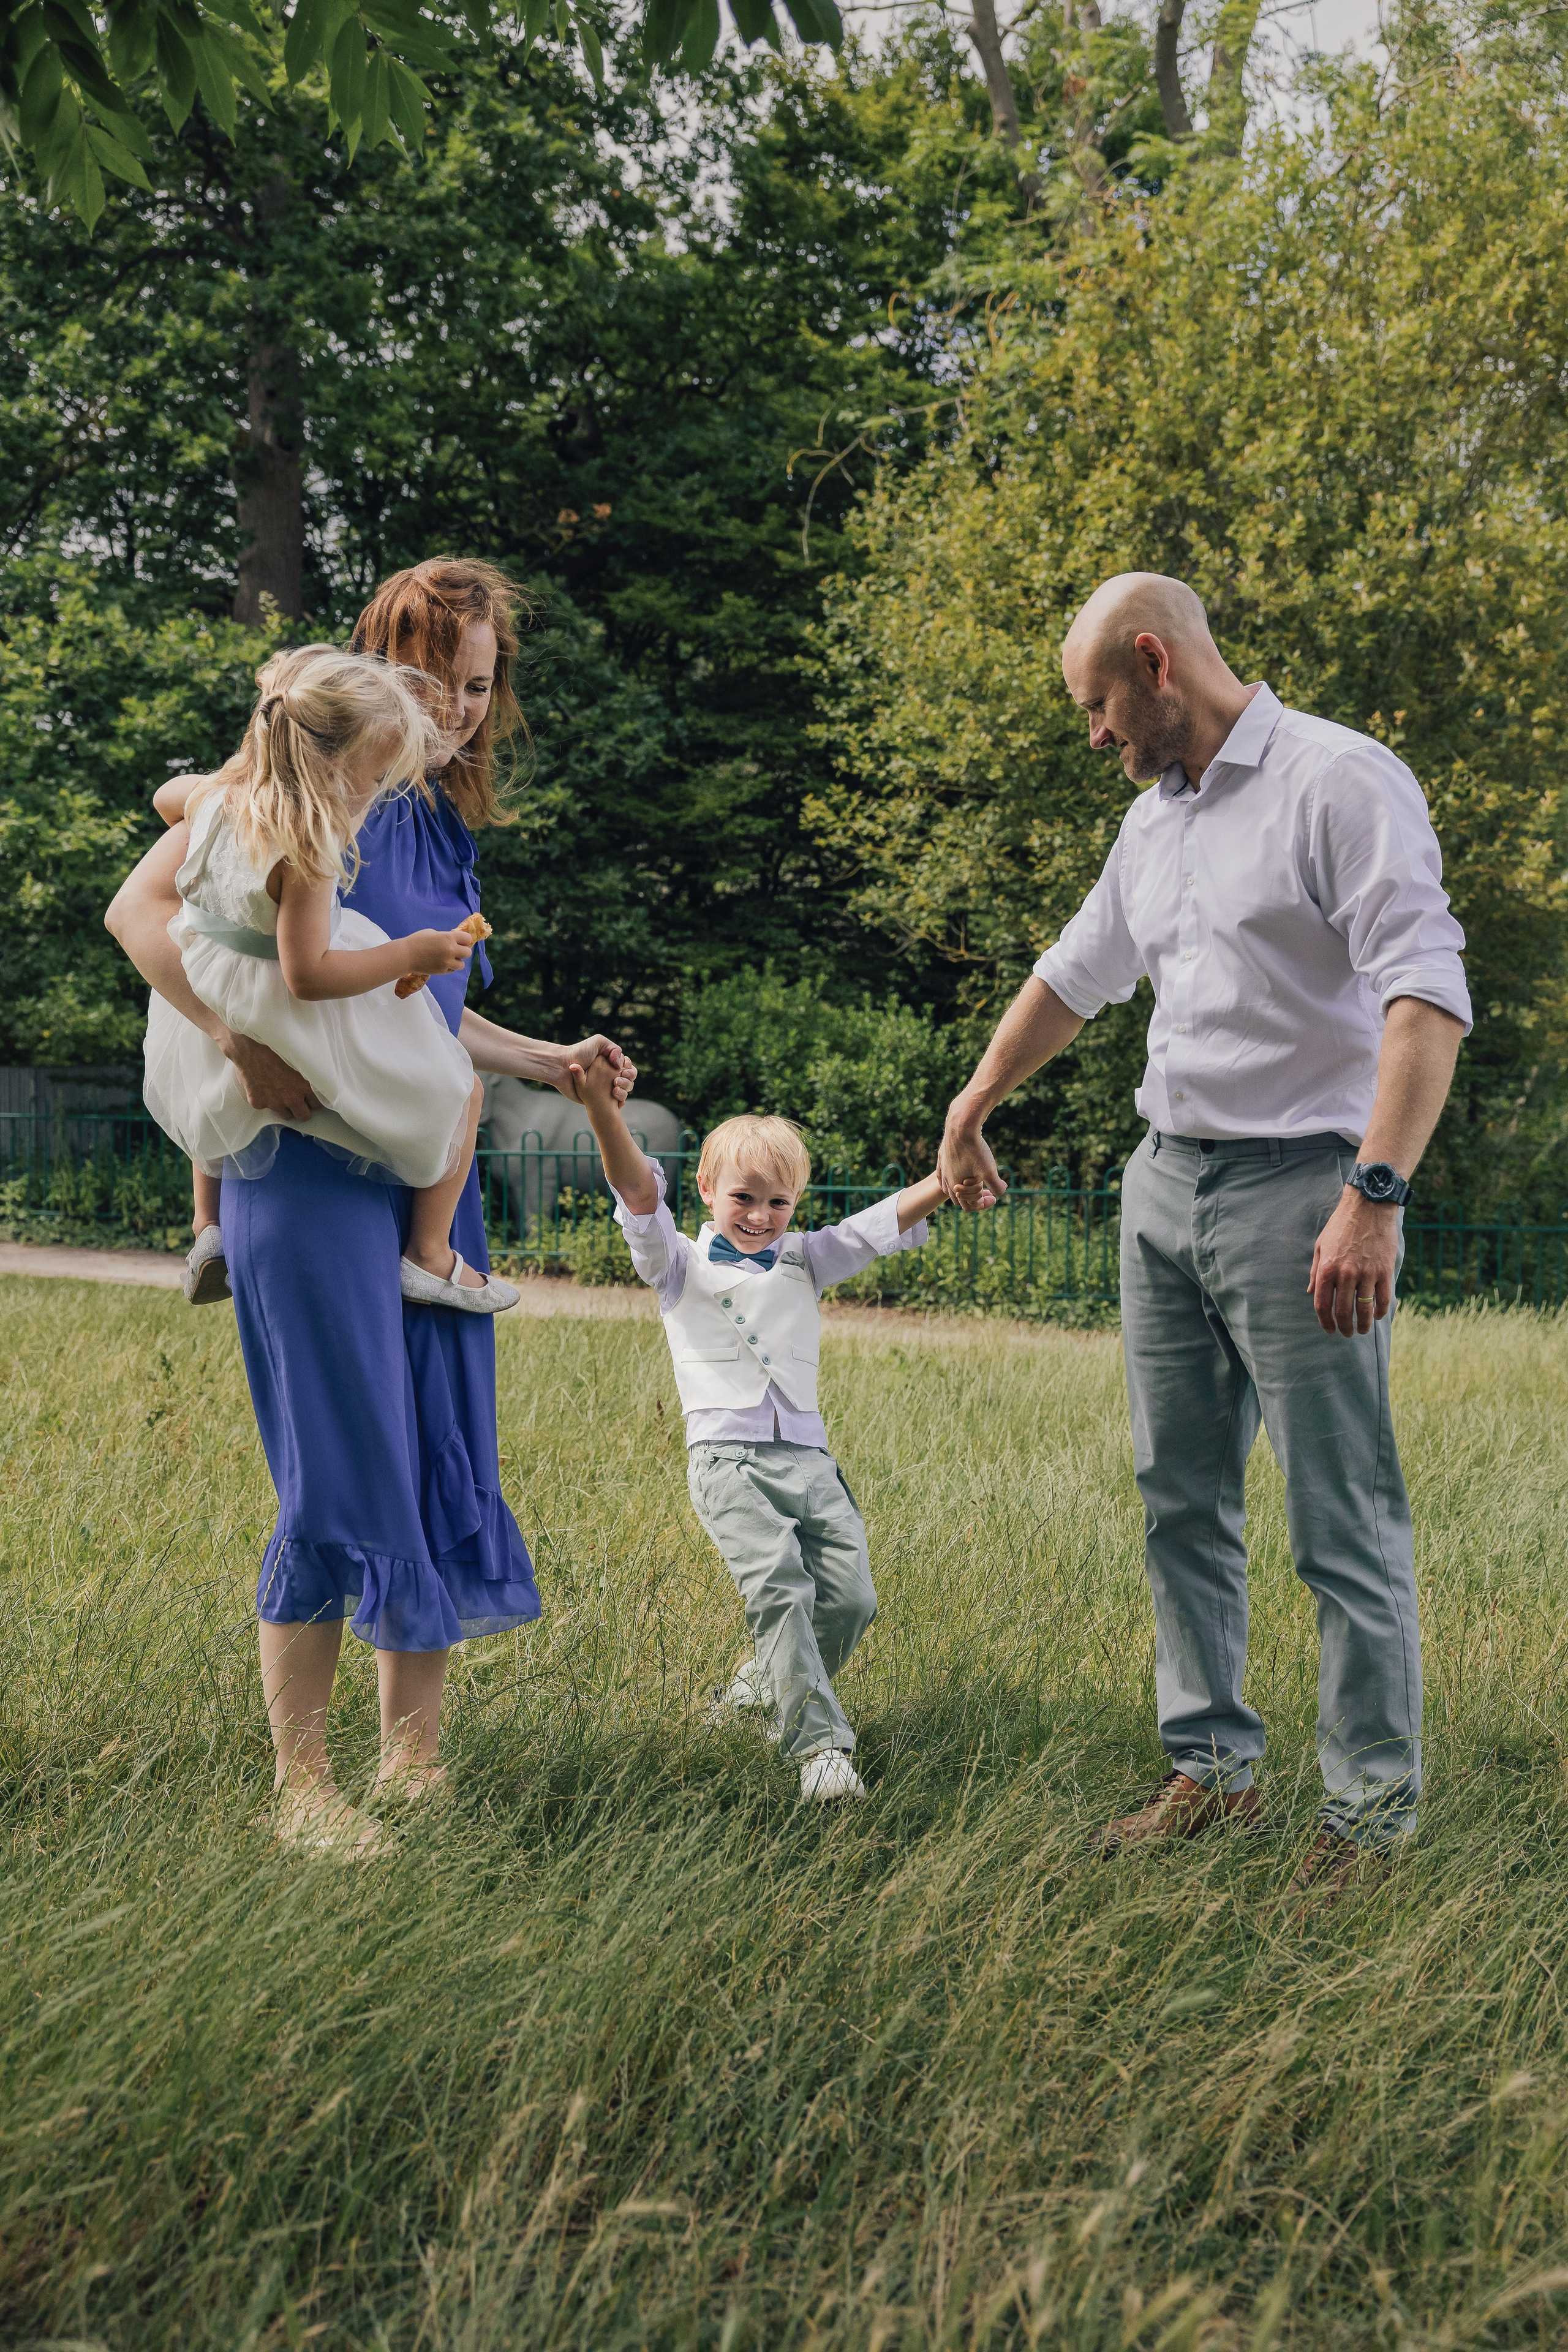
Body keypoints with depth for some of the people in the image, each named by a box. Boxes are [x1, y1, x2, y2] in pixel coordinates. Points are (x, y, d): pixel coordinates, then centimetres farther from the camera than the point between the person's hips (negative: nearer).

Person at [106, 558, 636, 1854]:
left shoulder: (447, 820, 17)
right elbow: (144, 905, -12)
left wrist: (554, 1064, 17)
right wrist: (242, 1042, -24)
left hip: (426, 1170, 8)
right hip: (311, 1165, -8)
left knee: (445, 1464, 9)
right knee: (345, 1475, -7)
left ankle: (415, 1763, 21)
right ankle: (302, 1786, 6)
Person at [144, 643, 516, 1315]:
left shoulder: (214, 795, -6)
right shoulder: (306, 853, -31)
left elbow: (166, 796, 19)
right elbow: (308, 975, -31)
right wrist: (414, 953, -24)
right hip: (297, 1032, -8)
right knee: (457, 1090, 9)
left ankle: (212, 1232, 46)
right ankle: (430, 1257, 15)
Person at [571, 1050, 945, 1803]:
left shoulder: (804, 1261, 20)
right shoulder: (681, 1266, 8)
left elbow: (879, 1225, 10)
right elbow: (639, 1194, -7)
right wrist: (602, 1110, -23)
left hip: (808, 1457, 5)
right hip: (728, 1457, -5)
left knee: (850, 1597, -4)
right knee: (778, 1589, -21)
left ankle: (765, 1684, 21)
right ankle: (819, 1747, -21)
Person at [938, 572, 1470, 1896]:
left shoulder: (1339, 781, -11)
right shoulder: (1157, 819, 16)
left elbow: (1427, 995, -20)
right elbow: (1074, 975, 30)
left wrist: (1376, 1198, -29)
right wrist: (971, 1115, 38)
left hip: (1300, 1191, -8)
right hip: (1167, 1186, 8)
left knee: (1344, 1522, -4)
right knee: (1182, 1498, 12)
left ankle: (1374, 1809, 7)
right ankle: (1213, 1769, 23)